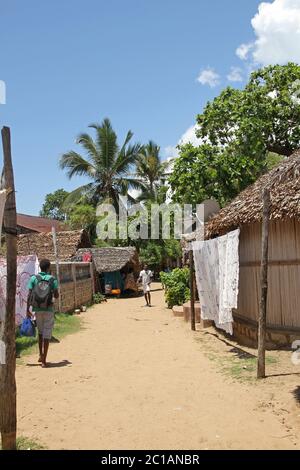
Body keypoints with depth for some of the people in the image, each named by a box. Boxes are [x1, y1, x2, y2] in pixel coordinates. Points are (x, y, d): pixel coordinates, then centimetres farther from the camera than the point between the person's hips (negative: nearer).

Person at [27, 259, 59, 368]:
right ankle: (44, 360, 2)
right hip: (48, 309, -2)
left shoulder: (34, 278, -2)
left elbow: (29, 295, -5)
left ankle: (41, 355, 24)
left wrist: (28, 310, -1)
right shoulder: (53, 280, -5)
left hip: (37, 309, 2)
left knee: (40, 332, 22)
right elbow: (56, 296, -3)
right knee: (47, 335, 2)